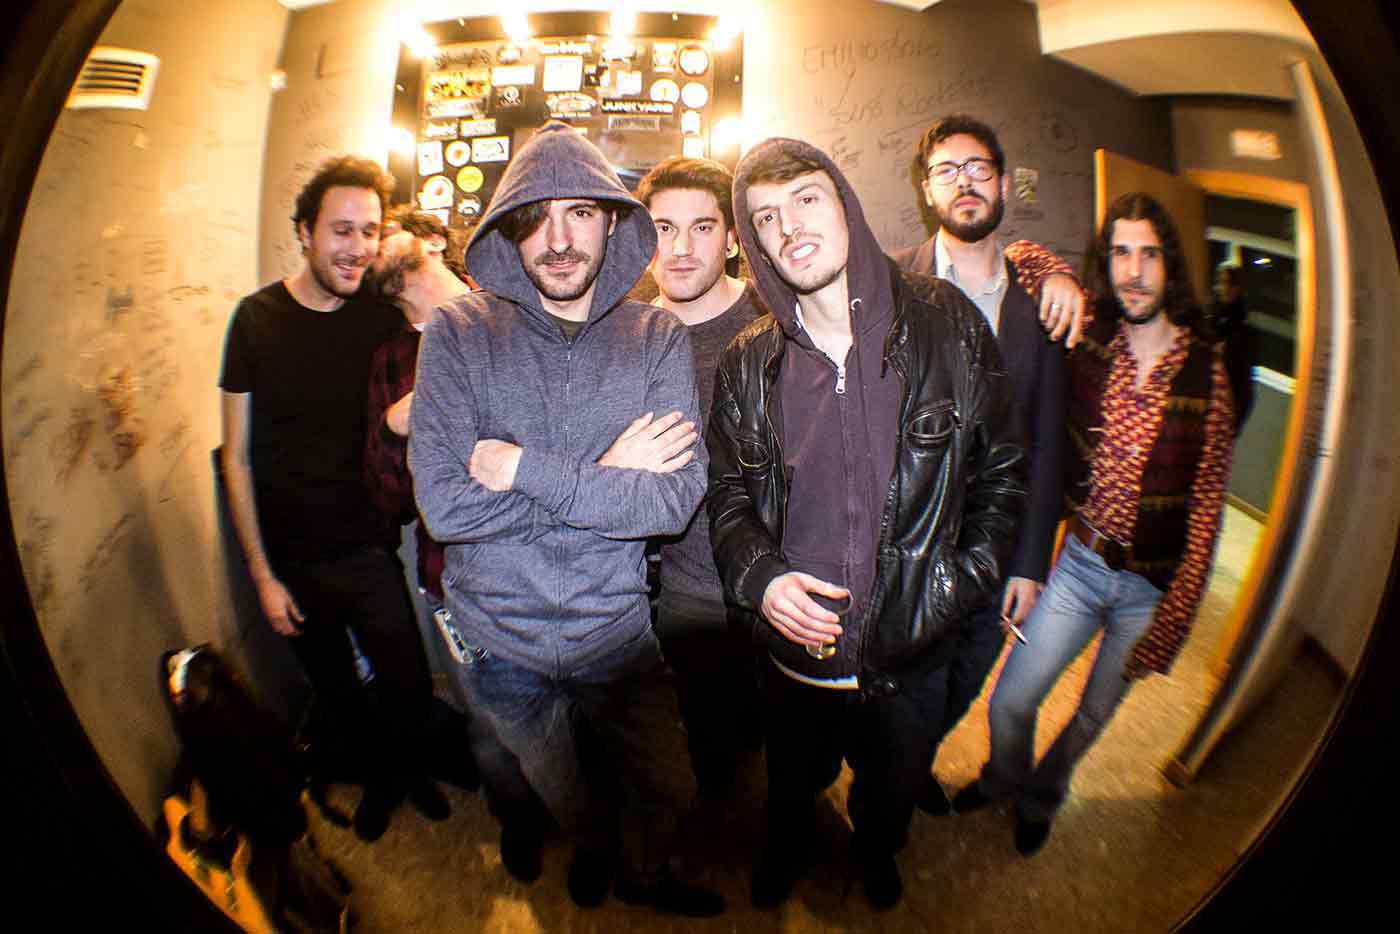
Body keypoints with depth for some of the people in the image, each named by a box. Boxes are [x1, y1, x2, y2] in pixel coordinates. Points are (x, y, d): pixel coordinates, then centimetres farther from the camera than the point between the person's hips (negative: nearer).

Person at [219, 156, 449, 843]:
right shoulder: (257, 318, -8)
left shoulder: (385, 316, -7)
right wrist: (261, 573, -4)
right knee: (336, 692, 19)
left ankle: (411, 768, 41)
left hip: (370, 552, 0)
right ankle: (379, 776, 47)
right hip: (291, 561, 1)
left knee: (409, 688, 8)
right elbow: (237, 458, -4)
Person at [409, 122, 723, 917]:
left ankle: (646, 875, 56)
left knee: (627, 769, 24)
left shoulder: (658, 339, -10)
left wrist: (522, 468, -25)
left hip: (616, 627, 0)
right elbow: (444, 503, -23)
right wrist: (603, 479, -23)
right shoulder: (459, 335, -12)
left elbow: (677, 498, -22)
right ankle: (590, 847, 60)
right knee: (554, 779, 27)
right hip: (502, 636, 1)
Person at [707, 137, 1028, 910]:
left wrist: (957, 587, -12)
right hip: (795, 651, 1)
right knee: (791, 787, 26)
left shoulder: (946, 324, -9)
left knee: (892, 792, 26)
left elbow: (1002, 471, -3)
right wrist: (760, 577, -16)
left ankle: (875, 856, 61)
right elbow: (727, 495, 2)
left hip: (913, 653, 0)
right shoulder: (748, 363, -5)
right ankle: (784, 854, 61)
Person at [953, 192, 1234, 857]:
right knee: (1010, 701, 6)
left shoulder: (1205, 370, -10)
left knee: (1093, 715, 18)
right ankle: (1006, 778, 40)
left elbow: (1207, 501, -9)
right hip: (1080, 564, 1)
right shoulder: (1089, 348, -6)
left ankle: (1040, 796, 47)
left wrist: (1172, 620, -12)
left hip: (1152, 586, -1)